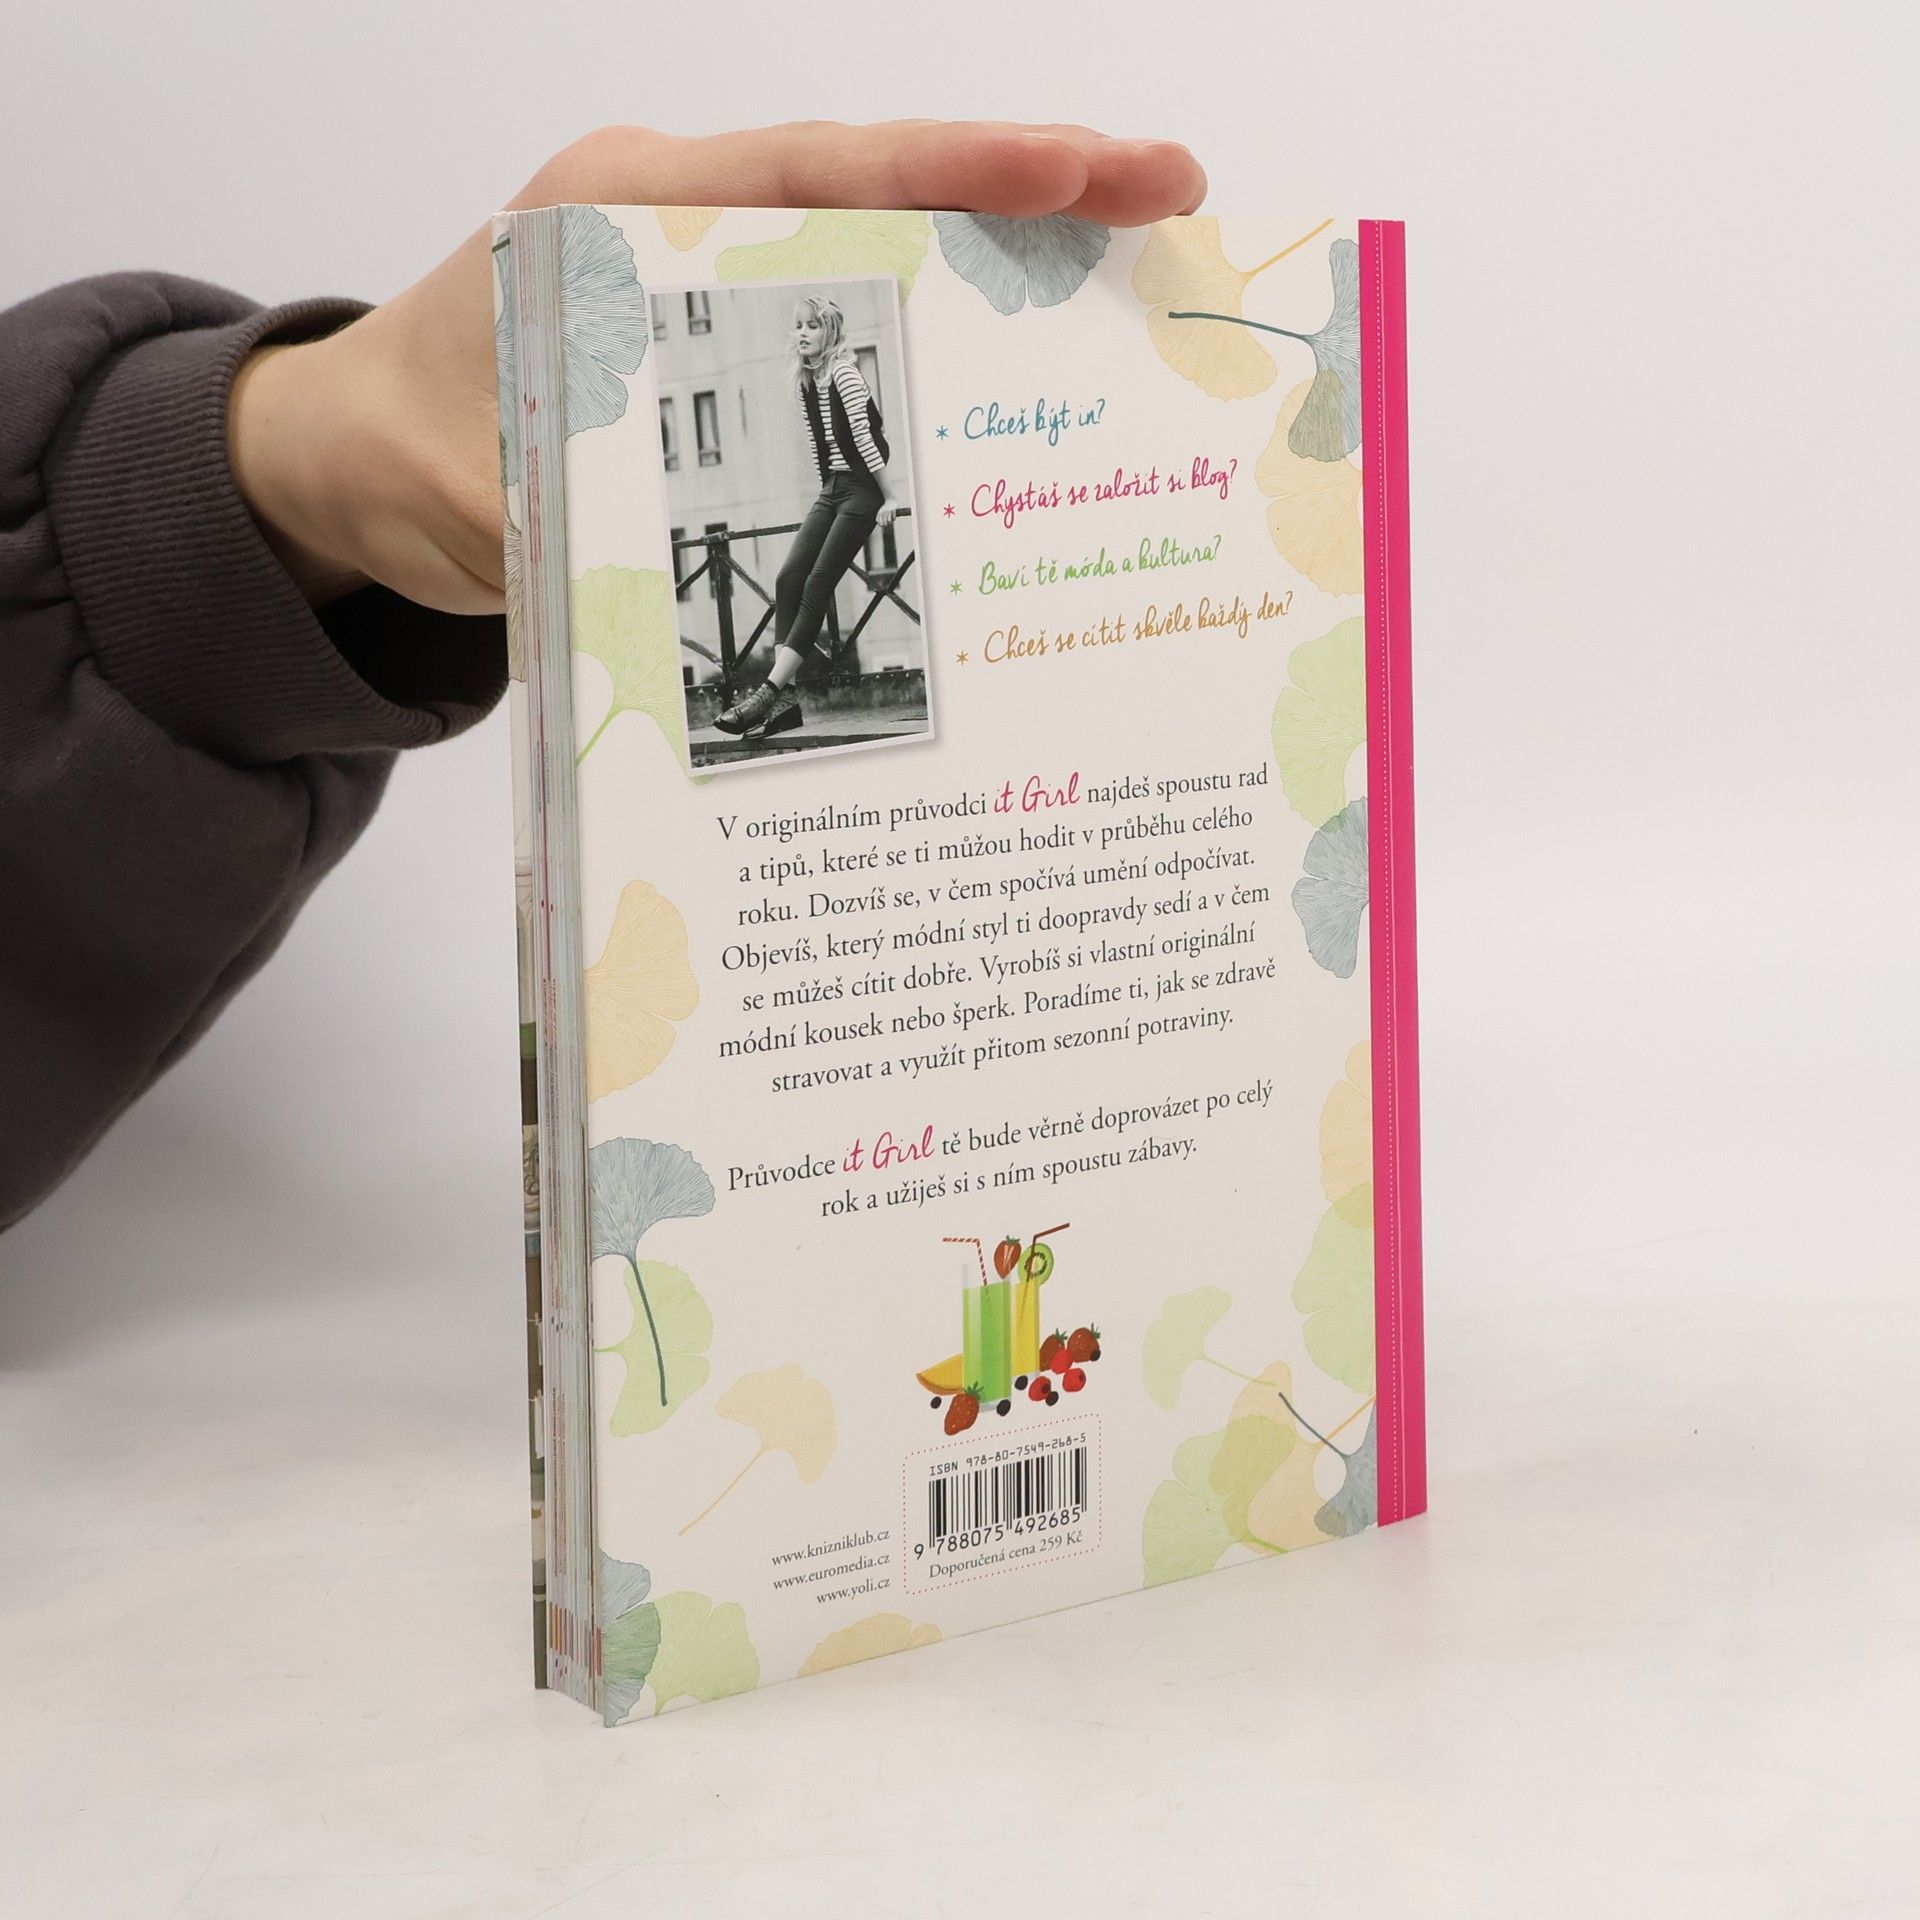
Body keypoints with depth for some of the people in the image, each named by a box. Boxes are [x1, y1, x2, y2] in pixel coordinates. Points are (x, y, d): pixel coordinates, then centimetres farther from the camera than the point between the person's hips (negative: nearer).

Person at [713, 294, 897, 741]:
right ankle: (785, 698, -16)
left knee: (817, 586, -13)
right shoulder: (804, 383, 13)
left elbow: (865, 438, -14)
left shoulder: (844, 374, -11)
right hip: (830, 490, 8)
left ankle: (770, 689, -18)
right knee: (788, 579, -8)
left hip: (862, 488, -8)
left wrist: (889, 499, -15)